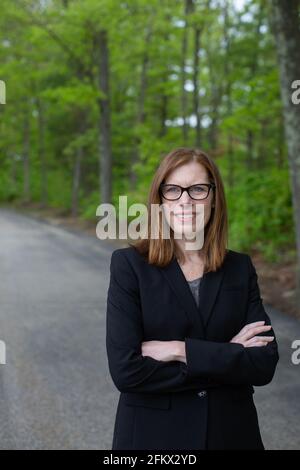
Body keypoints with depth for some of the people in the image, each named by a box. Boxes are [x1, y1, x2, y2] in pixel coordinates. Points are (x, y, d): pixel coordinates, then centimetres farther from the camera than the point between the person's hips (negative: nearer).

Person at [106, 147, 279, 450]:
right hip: (152, 434, -2)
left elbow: (265, 363, -8)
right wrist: (229, 358, -15)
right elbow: (125, 370, -18)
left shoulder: (240, 268, -1)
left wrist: (182, 351, -18)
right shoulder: (129, 264, -10)